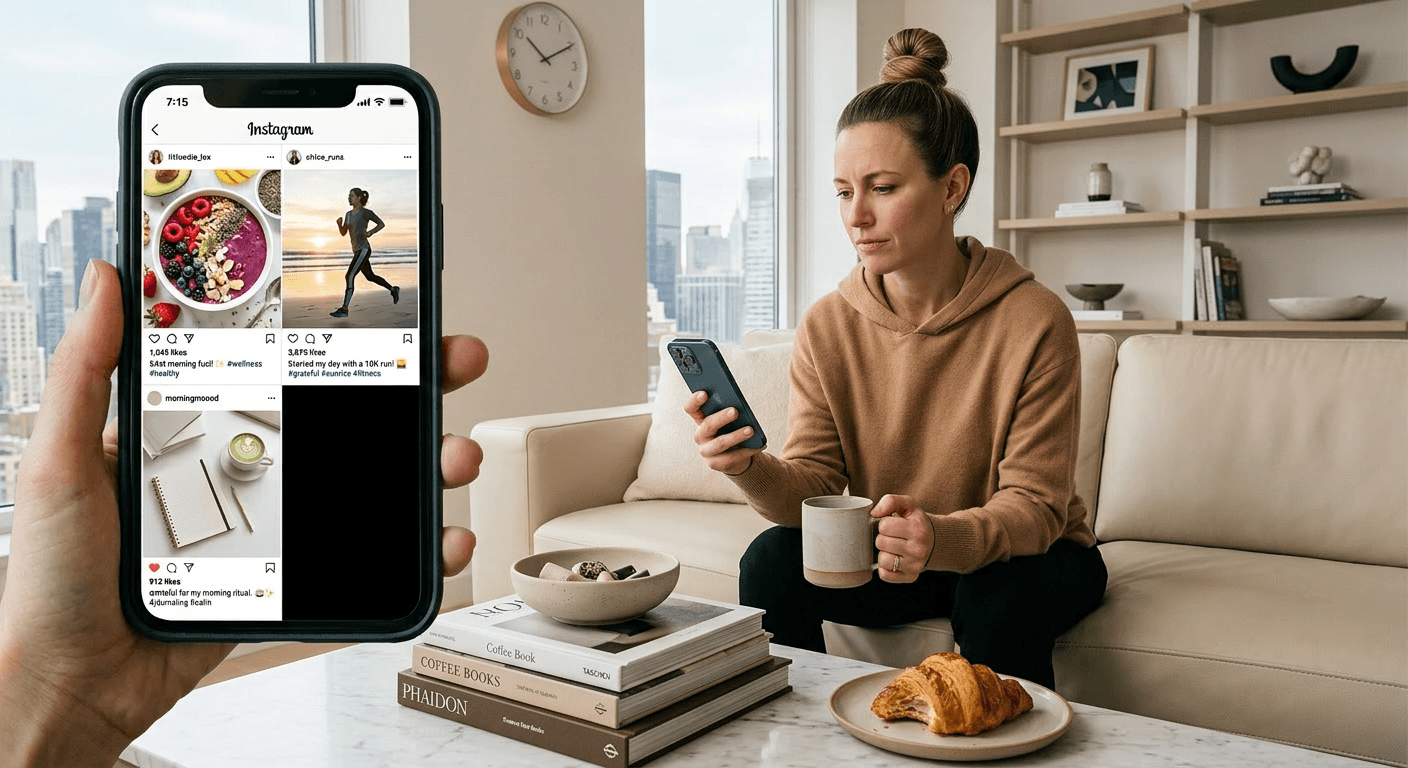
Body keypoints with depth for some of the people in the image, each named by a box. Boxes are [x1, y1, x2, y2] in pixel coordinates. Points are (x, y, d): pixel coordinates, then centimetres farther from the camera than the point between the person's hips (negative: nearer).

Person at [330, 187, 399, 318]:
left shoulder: (366, 212, -8)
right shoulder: (349, 214, 14)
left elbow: (382, 224, -7)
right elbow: (343, 233, 14)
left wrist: (370, 232, -24)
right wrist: (339, 223, -8)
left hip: (363, 249, -9)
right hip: (357, 250, 9)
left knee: (349, 277, -17)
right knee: (370, 276, 22)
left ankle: (344, 309, -17)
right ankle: (393, 289, 41)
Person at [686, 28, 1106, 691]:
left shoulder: (1034, 321, -20)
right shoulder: (826, 327, -9)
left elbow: (1034, 506, -19)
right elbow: (816, 484, -11)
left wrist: (944, 538, -41)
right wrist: (752, 469, -34)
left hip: (1023, 559, -2)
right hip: (886, 560, 3)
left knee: (997, 594, -34)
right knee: (772, 559, -20)